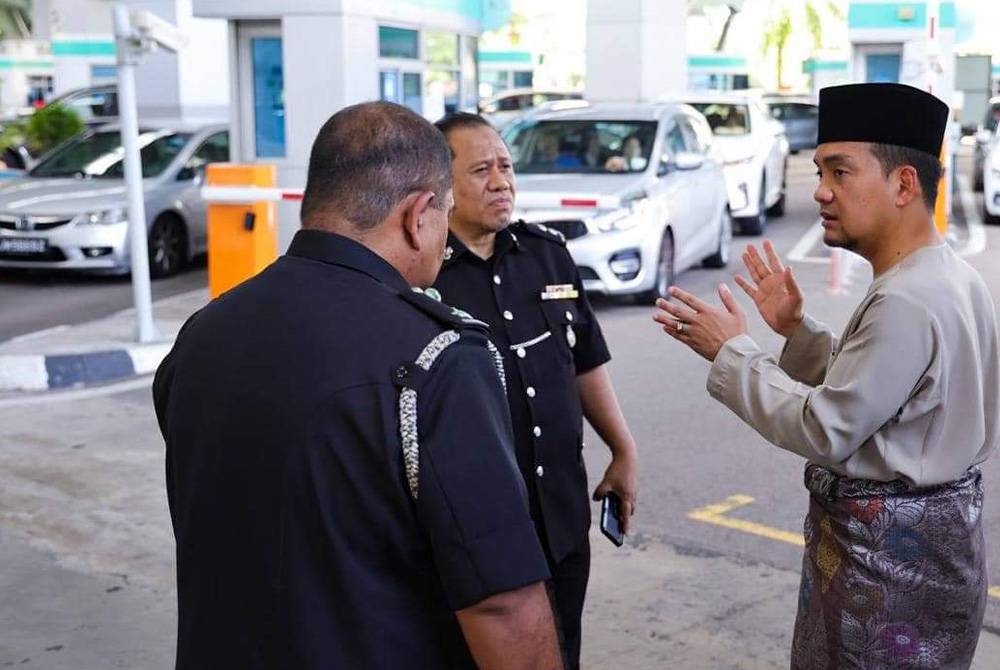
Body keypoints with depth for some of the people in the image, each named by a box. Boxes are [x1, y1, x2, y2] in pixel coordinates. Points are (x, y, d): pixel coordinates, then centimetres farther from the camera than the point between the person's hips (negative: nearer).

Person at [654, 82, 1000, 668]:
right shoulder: (946, 277, 7)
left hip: (887, 554, -9)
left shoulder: (907, 302, -25)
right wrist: (795, 329, 4)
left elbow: (825, 431, -23)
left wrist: (731, 351, -14)